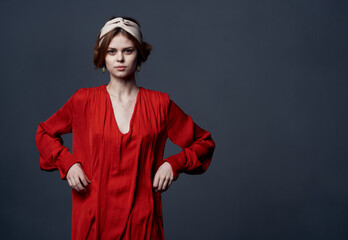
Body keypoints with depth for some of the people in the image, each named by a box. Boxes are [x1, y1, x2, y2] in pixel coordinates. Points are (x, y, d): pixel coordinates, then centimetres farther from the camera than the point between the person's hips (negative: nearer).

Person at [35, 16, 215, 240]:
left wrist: (174, 163, -6)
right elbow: (44, 133, 16)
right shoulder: (84, 100, 0)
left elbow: (204, 142, 10)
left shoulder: (160, 104, -1)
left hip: (141, 221, 0)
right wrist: (67, 162, 0)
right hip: (94, 219, 0)